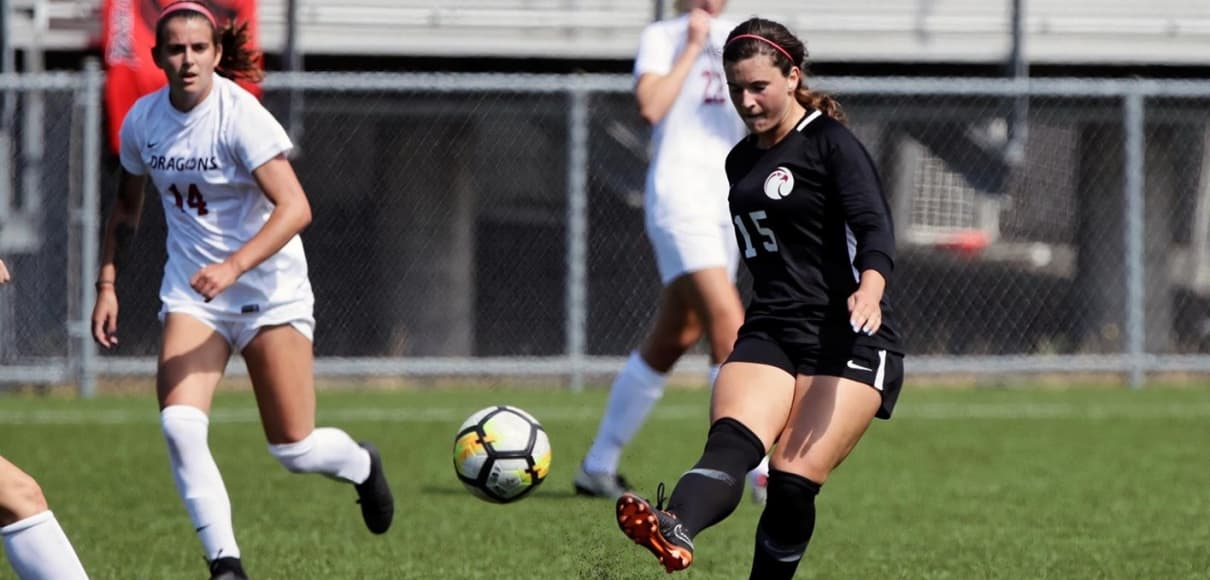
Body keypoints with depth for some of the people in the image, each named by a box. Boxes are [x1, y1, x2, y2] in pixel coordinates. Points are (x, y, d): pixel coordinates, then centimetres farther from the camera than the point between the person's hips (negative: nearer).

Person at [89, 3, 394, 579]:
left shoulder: (240, 116, -19)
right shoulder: (142, 121, -1)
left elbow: (295, 208, -28)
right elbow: (126, 206, 17)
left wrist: (233, 266, -39)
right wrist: (107, 284, 9)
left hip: (269, 288, -4)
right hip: (191, 293, 4)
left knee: (294, 449, 0)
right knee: (179, 424, -21)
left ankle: (362, 464, 36)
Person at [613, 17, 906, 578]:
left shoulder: (831, 143, -4)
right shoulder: (741, 161, 18)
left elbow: (874, 227, -18)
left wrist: (869, 288, -40)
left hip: (848, 340, -5)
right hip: (769, 335, 5)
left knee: (793, 483, -16)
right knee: (731, 441, -25)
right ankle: (673, 531, -54)